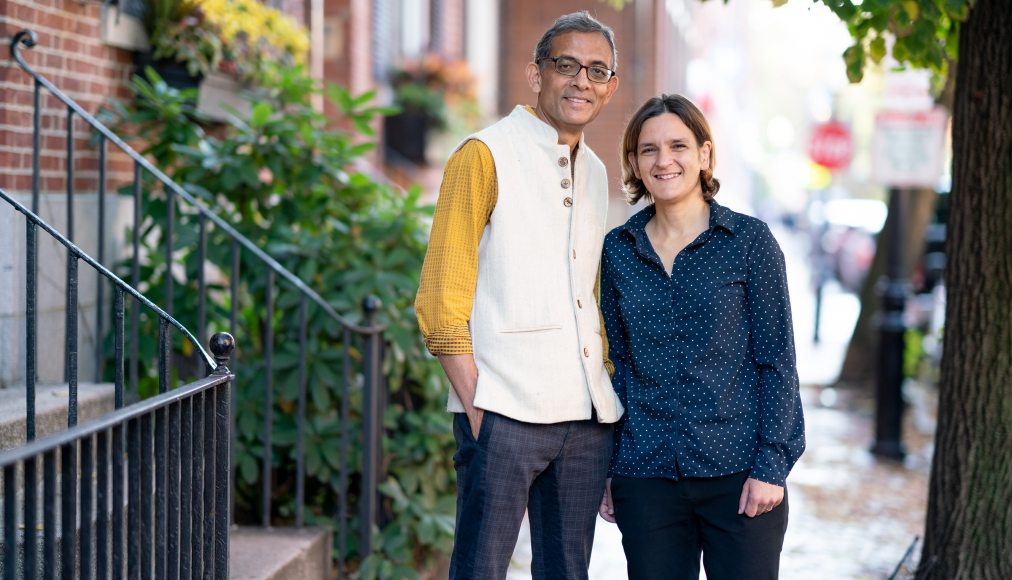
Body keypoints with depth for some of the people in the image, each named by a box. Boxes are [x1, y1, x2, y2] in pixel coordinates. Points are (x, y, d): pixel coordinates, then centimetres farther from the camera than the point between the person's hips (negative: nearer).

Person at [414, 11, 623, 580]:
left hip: (587, 418, 7)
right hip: (505, 416, -6)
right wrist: (476, 409, -14)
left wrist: (606, 394, 13)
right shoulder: (486, 155, -3)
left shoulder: (594, 173, 18)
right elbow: (440, 302, -8)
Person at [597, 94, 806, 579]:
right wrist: (603, 467, 9)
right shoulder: (618, 250, 8)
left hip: (737, 469, -3)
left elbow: (777, 359, -2)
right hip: (645, 476, 3)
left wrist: (771, 465, -9)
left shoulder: (749, 240, -1)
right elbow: (613, 363, 13)